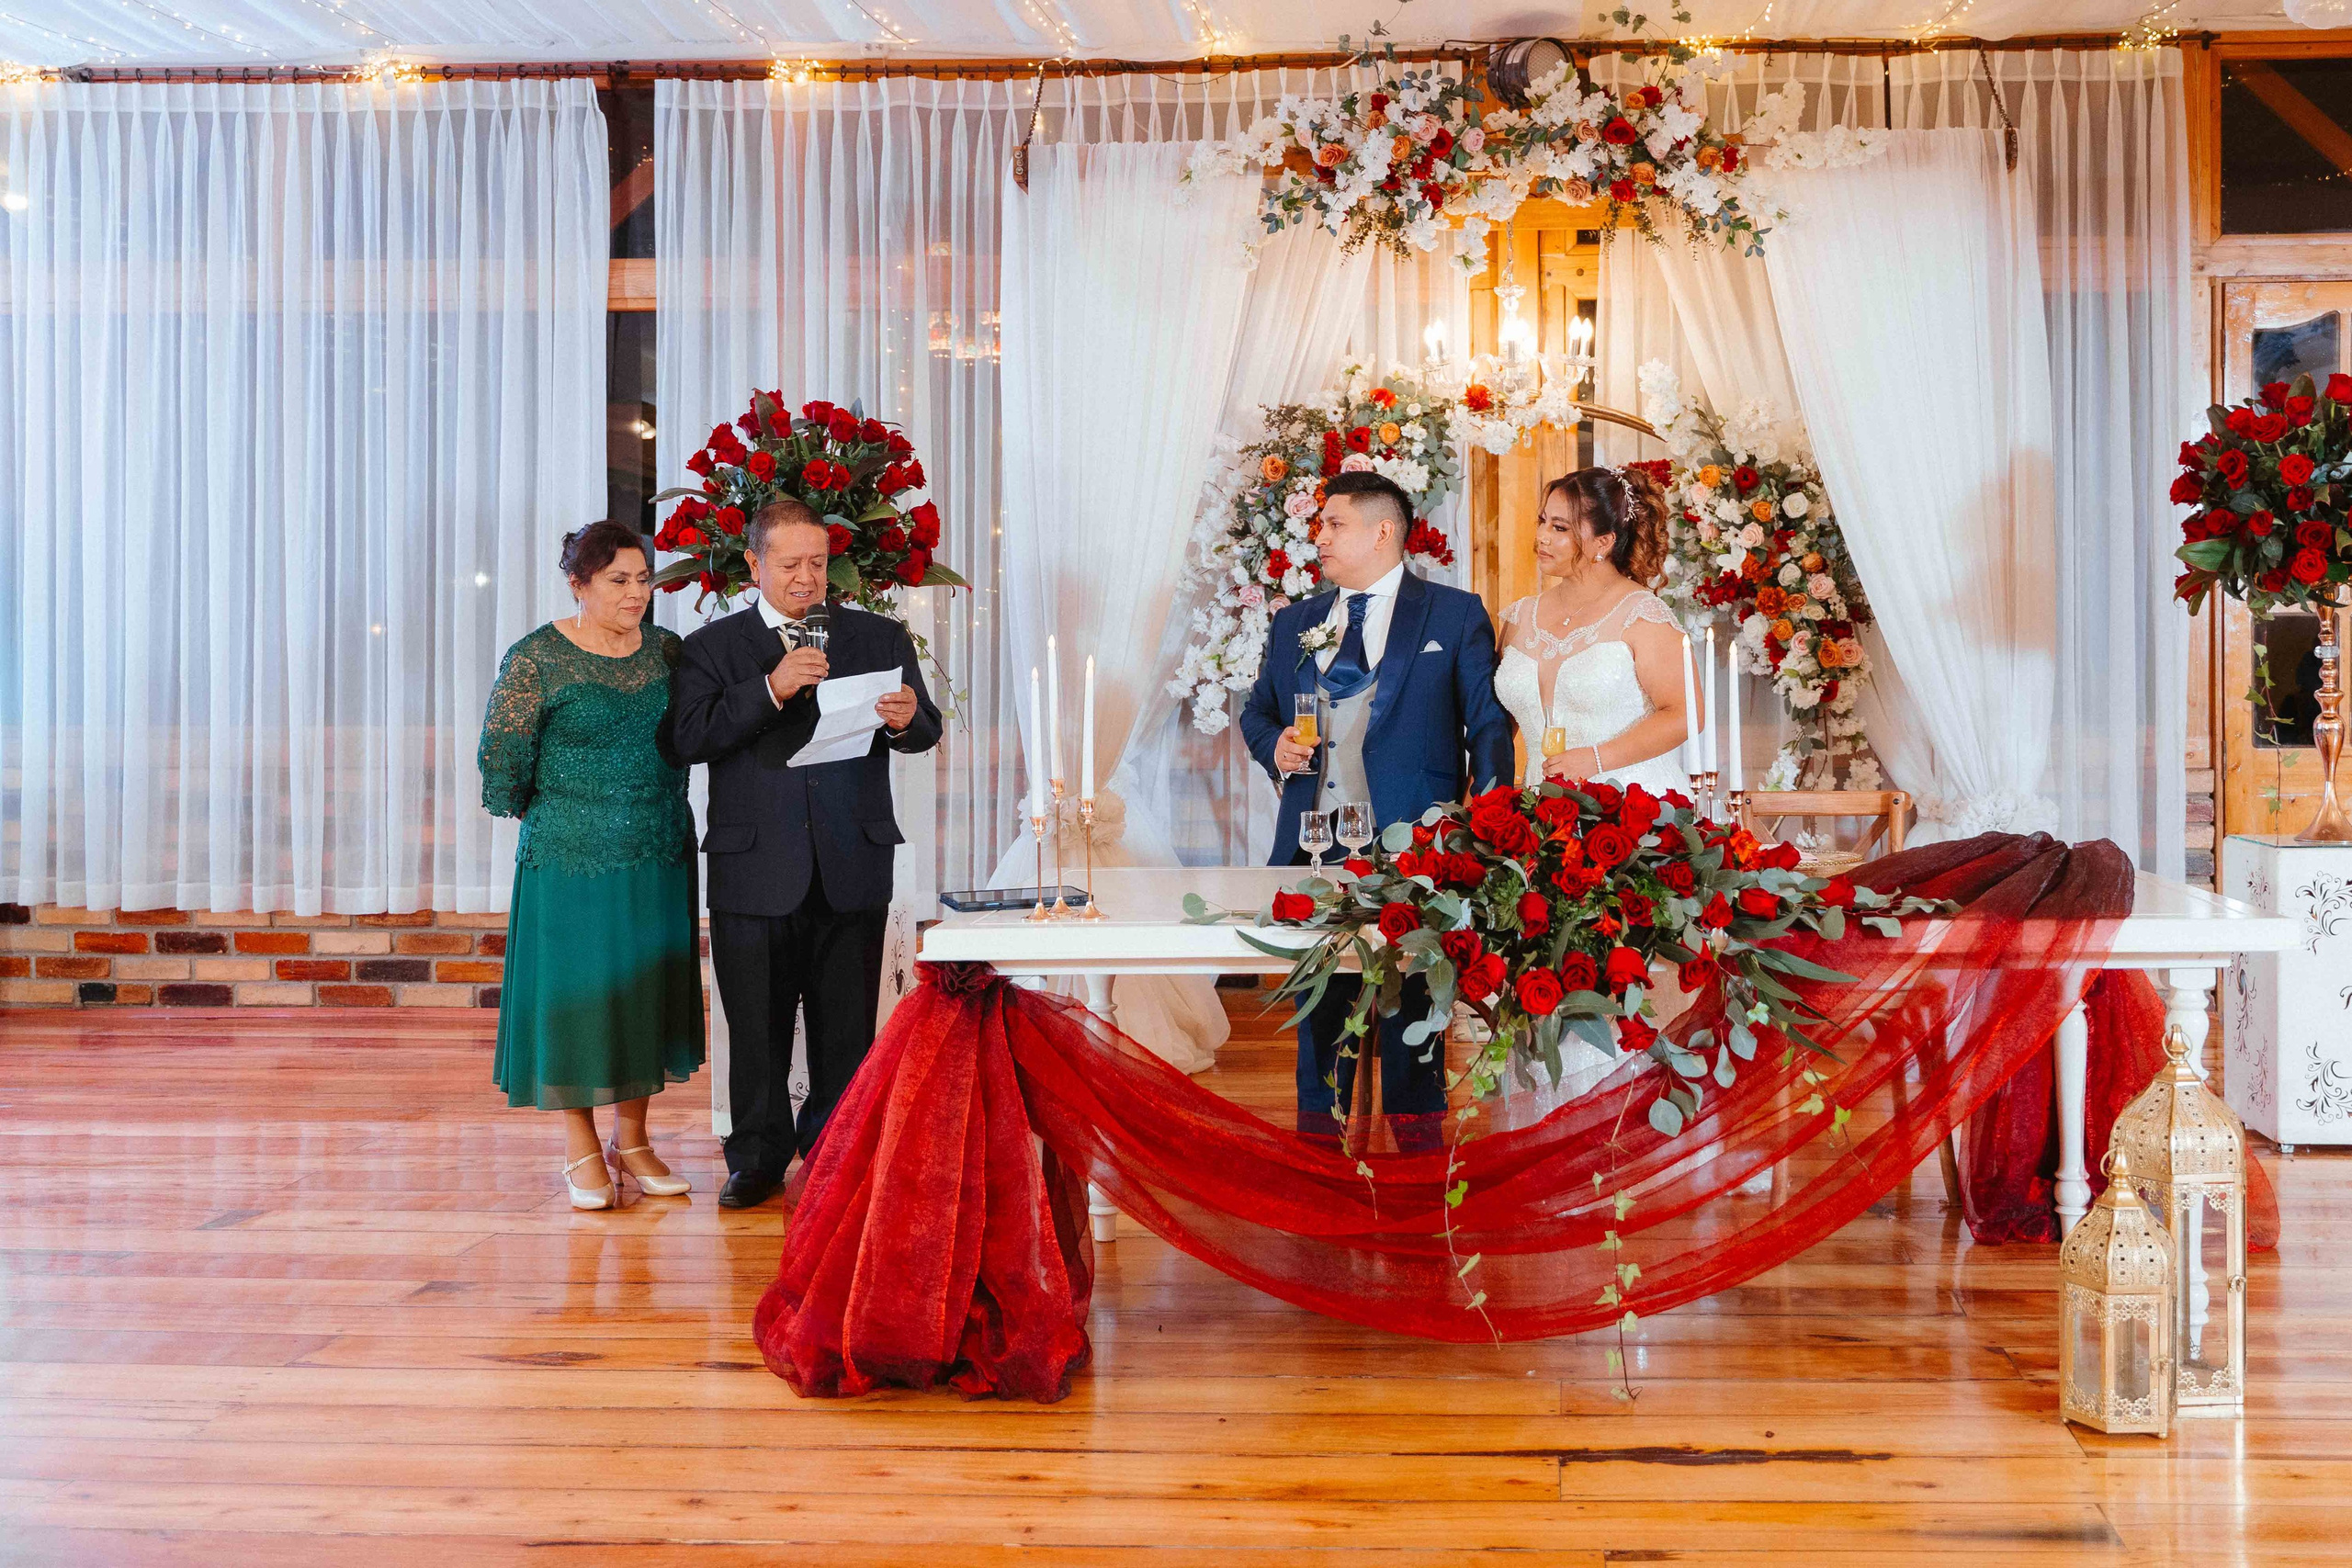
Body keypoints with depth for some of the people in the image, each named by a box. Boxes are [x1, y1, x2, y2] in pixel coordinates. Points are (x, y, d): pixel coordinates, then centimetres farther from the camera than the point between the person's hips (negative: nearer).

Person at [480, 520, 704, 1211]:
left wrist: (658, 812, 11)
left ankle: (632, 1139, 22)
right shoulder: (536, 658, -7)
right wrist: (556, 815, 5)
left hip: (659, 858, 4)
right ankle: (582, 1152, 14)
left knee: (644, 990, 9)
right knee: (575, 992, 1)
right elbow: (501, 760, -5)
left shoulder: (667, 650, 6)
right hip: (570, 858, -4)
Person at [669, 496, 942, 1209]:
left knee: (847, 1027, 6)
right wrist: (771, 688, -21)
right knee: (757, 1028, 7)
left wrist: (906, 719, -22)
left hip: (853, 870, 1)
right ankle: (759, 1158, 20)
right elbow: (691, 737, -10)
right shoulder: (712, 648, 5)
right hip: (755, 873, -1)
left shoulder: (880, 638, 9)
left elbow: (925, 730, 2)